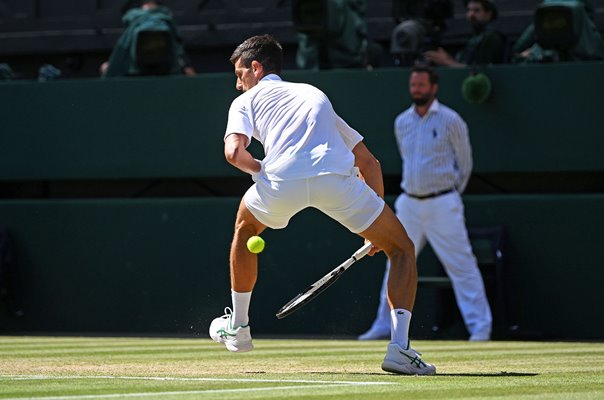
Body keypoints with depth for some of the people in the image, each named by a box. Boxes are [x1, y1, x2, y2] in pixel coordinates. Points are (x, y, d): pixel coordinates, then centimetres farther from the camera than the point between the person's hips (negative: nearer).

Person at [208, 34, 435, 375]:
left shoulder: (247, 101, 26)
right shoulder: (315, 94, 38)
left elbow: (234, 152, 4)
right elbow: (369, 161, 35)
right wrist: (379, 220, 40)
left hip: (283, 180, -1)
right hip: (338, 177, 1)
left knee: (246, 226, 34)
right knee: (402, 250, 15)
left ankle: (237, 327, 43)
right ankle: (399, 349, -4)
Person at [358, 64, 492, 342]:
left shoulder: (450, 120, -5)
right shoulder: (402, 122, 9)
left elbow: (465, 163, 4)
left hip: (442, 205, -5)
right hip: (409, 204, 5)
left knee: (461, 265, -7)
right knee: (396, 266, 7)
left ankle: (480, 327, -6)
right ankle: (384, 326, 15)